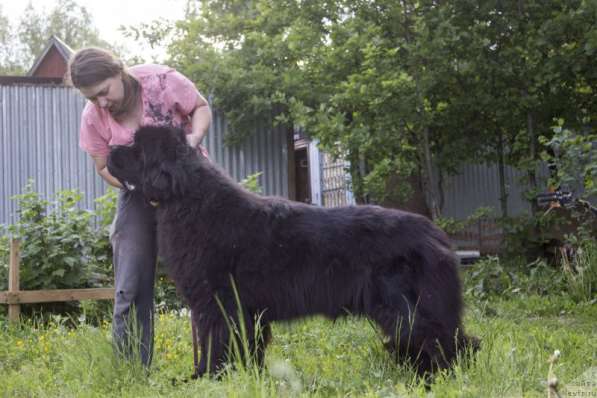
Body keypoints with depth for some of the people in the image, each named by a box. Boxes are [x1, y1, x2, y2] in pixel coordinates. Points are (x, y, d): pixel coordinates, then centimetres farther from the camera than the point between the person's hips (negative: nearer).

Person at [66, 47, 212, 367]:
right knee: (130, 290, -3)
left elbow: (202, 108, -4)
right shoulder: (93, 117, -12)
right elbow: (104, 167, -2)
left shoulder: (162, 80, -19)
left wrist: (195, 137, -25)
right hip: (138, 196, 2)